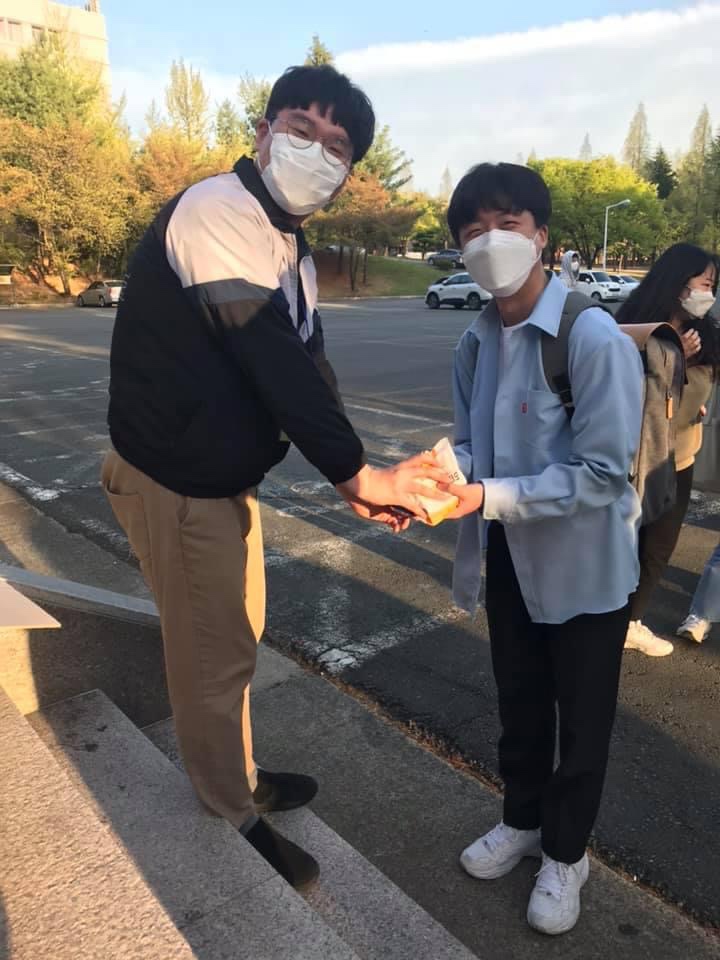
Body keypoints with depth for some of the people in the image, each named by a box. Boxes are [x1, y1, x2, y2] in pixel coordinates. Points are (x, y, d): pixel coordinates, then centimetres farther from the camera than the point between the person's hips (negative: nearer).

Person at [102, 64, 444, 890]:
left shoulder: (292, 249, 10)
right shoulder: (217, 212, -20)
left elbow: (304, 367, 5)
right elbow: (276, 364, -28)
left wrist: (349, 479, -5)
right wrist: (359, 471, -22)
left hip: (226, 476, 9)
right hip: (175, 481, -9)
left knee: (234, 640, 22)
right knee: (213, 656, 7)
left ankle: (238, 779, 46)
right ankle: (232, 823, 31)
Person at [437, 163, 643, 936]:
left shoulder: (594, 337, -23)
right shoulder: (474, 343, -2)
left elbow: (602, 474, -25)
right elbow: (470, 444, 2)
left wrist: (488, 497, -31)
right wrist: (436, 480, -19)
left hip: (584, 565, -5)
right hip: (509, 560, 6)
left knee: (581, 721, 16)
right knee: (518, 704, 23)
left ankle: (565, 855, 41)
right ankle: (522, 820, 49)